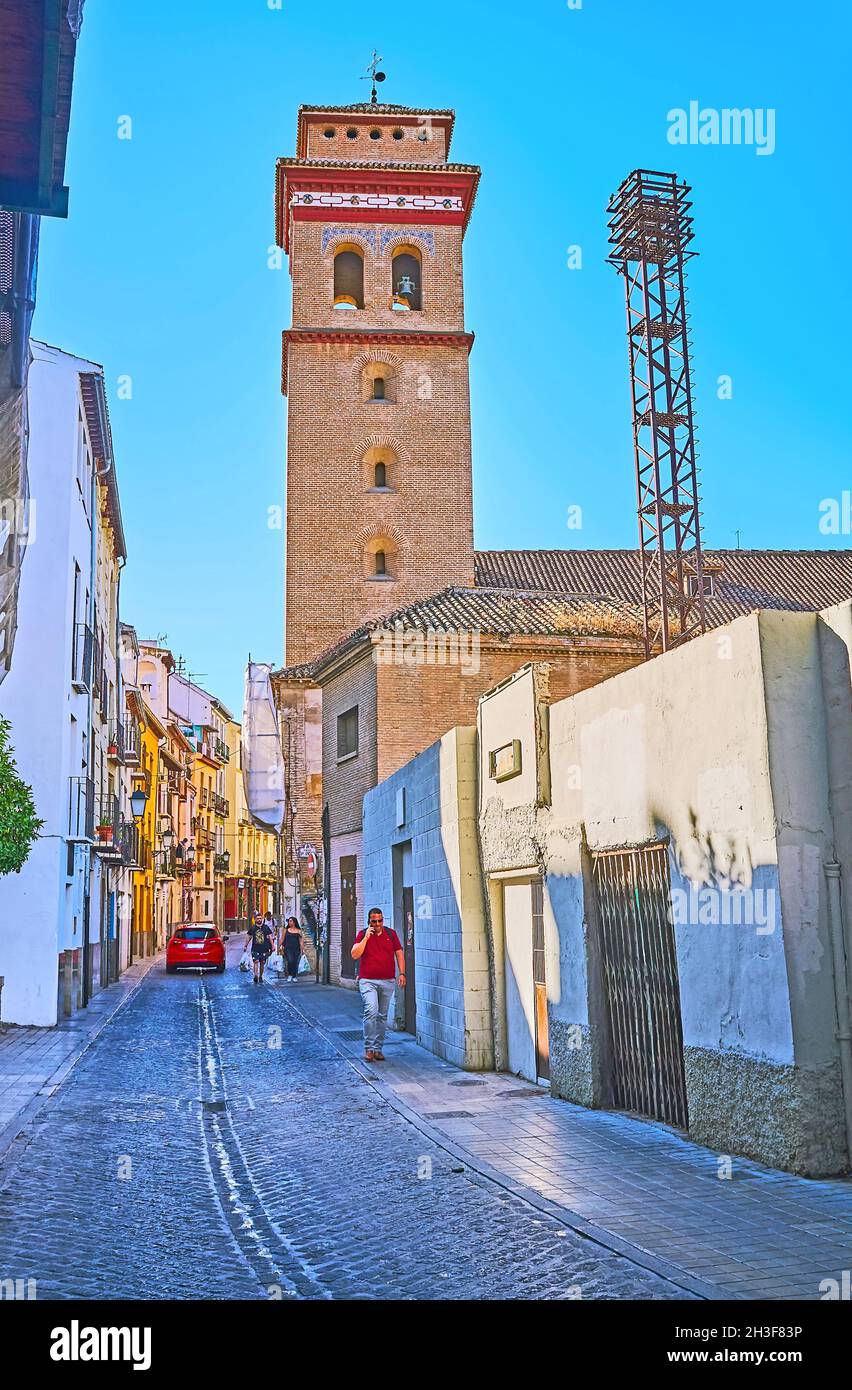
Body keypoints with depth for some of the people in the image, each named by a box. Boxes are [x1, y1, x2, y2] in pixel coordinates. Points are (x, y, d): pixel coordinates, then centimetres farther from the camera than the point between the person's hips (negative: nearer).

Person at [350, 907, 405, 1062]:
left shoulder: (391, 933, 8)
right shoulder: (362, 934, 2)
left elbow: (399, 954, 12)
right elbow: (355, 955, -8)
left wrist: (402, 973, 2)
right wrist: (366, 938, -14)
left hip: (387, 981, 3)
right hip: (368, 981, -3)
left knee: (382, 1016, 8)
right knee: (371, 1011, -20)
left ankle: (377, 1048, 17)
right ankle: (368, 1049, -14)